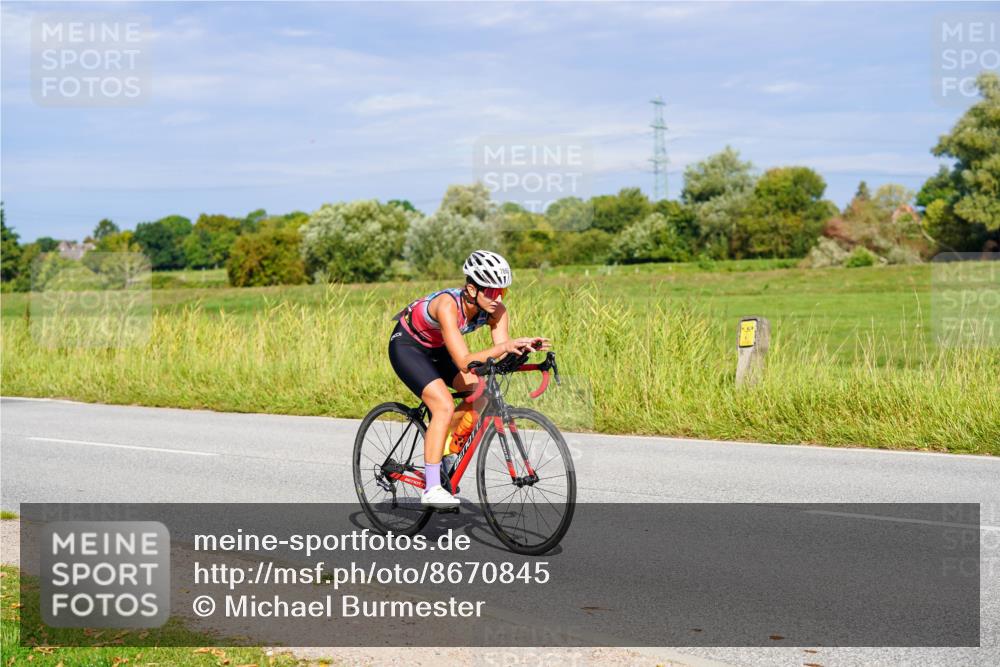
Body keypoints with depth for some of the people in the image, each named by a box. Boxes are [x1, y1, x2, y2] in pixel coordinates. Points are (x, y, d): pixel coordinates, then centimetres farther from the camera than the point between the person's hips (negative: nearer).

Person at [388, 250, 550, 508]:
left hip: (436, 349, 7)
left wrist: (524, 346, -43)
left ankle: (438, 438, 12)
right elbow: (464, 361, -43)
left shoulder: (496, 310, -19)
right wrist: (503, 347, -53)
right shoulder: (448, 304, -37)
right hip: (407, 346, -7)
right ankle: (431, 489, -19)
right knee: (445, 406, -24)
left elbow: (502, 357, -24)